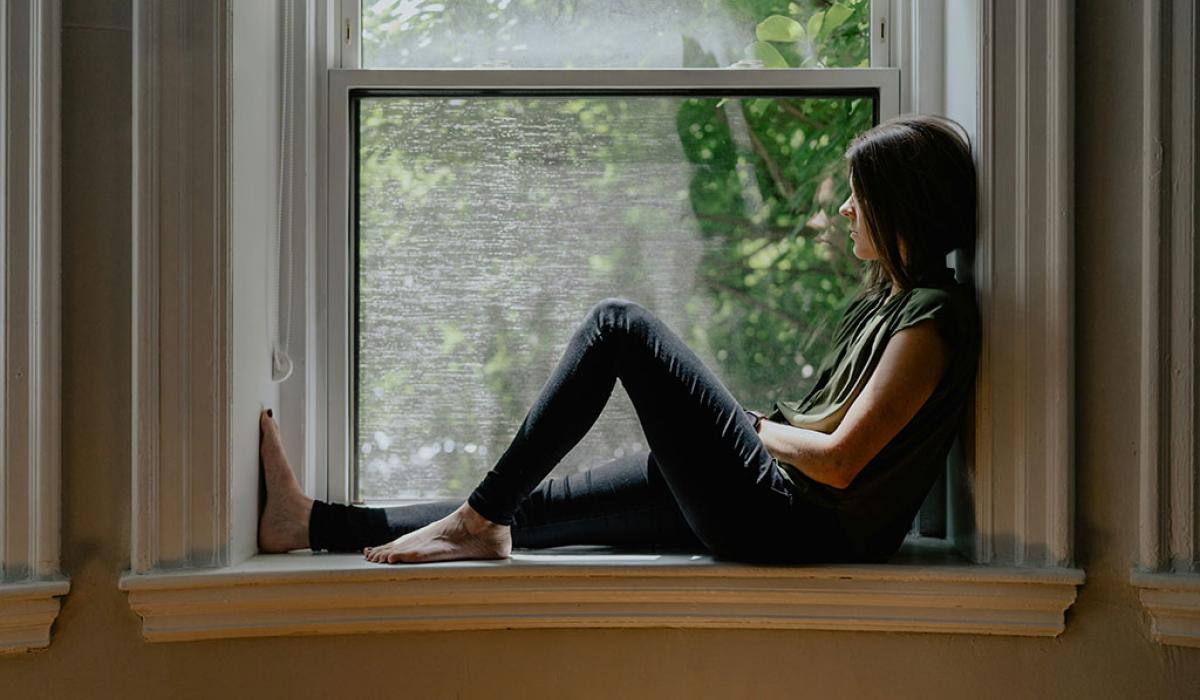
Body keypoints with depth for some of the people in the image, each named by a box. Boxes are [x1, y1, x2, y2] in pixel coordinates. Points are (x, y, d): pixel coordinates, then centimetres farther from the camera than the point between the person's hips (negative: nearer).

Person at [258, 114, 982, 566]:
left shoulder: (934, 316, -13)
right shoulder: (886, 297, 18)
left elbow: (838, 462, -19)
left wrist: (759, 429, -3)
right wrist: (767, 423, 7)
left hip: (792, 525, -10)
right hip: (773, 511, 10)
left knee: (621, 323, -10)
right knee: (530, 506, 8)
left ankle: (480, 519, -8)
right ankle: (315, 523, 14)